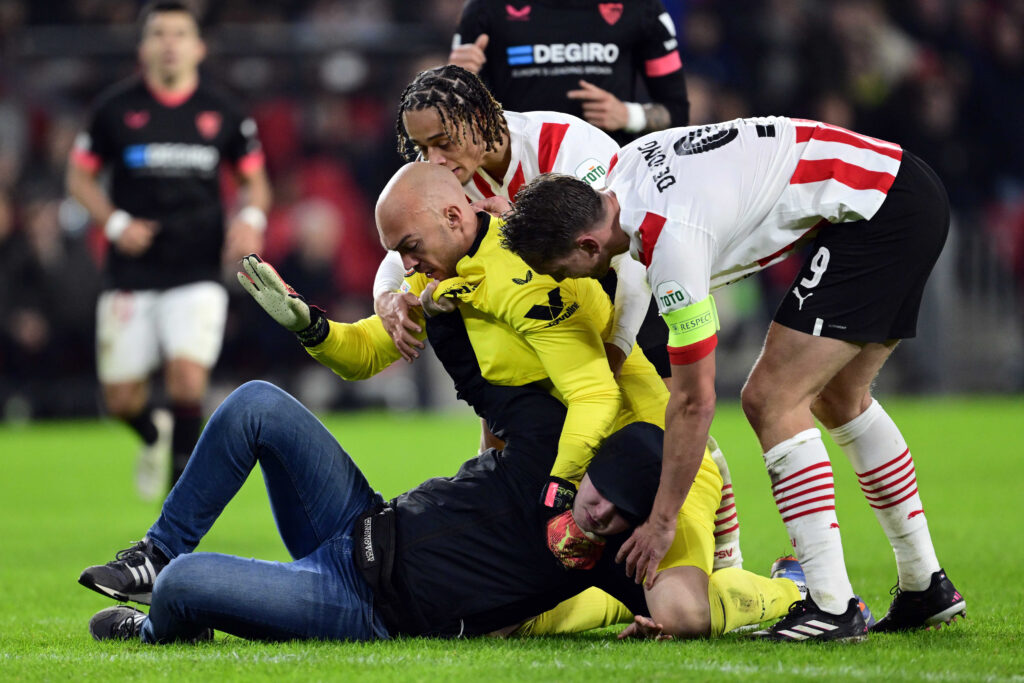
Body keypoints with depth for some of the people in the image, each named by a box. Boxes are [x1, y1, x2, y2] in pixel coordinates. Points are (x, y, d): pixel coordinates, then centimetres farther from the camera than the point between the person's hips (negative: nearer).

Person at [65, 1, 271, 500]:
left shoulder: (222, 113, 3)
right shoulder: (116, 108, 0)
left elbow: (255, 179, 14)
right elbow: (79, 176, 8)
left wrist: (251, 218, -8)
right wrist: (115, 223, -8)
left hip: (197, 273, -1)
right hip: (131, 275, 1)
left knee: (188, 379, -20)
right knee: (121, 397, 3)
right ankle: (155, 435, 40)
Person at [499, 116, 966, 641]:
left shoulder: (671, 240, -24)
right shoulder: (625, 165, 2)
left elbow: (694, 402, -17)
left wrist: (661, 521, -7)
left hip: (880, 210, -10)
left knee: (772, 399, -11)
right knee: (837, 398, 21)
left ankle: (833, 605, -13)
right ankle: (926, 585, 28)